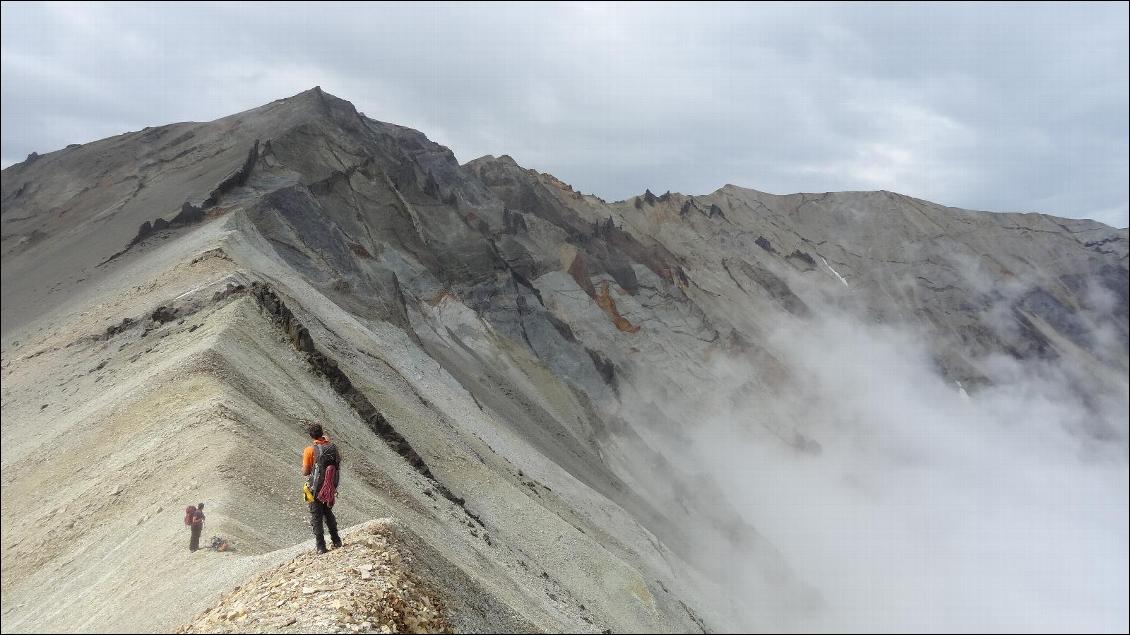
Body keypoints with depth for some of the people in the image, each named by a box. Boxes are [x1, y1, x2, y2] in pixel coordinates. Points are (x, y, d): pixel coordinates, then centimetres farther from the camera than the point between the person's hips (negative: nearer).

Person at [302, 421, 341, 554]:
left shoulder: (310, 450, -17)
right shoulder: (333, 447, -4)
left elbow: (305, 472, -13)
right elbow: (338, 465, 9)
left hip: (316, 489, -5)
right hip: (331, 487, 5)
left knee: (316, 517, 8)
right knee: (328, 513, 24)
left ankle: (321, 547, 10)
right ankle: (336, 541, 28)